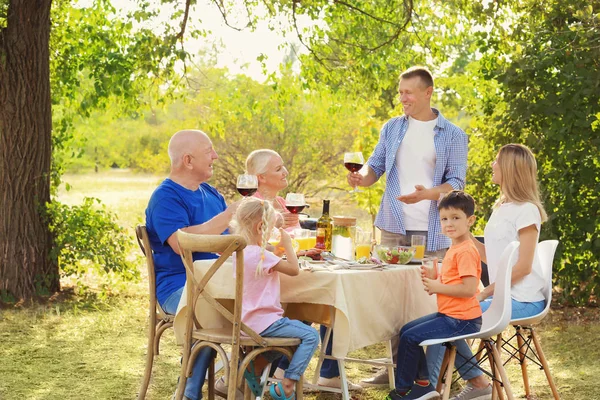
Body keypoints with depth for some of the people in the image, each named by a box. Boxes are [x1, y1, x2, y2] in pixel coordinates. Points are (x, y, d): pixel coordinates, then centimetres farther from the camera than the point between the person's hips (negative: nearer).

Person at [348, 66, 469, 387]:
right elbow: (376, 166, 11)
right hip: (394, 227, 3)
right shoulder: (392, 128, 10)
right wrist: (362, 177, -12)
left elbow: (456, 182, -4)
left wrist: (426, 194, -22)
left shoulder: (452, 135, 1)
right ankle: (397, 364, 12)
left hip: (432, 231, -3)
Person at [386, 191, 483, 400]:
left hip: (461, 320, -11)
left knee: (411, 337, -10)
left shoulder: (466, 251, -20)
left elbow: (469, 289, -27)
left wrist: (438, 287, -17)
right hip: (449, 314, 11)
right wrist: (435, 277, 3)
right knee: (406, 330, 15)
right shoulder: (454, 249, 13)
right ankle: (423, 383, 19)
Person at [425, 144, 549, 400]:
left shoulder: (526, 210, -13)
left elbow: (523, 266, -17)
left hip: (522, 301, -9)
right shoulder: (501, 208, 14)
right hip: (501, 294, 9)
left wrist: (485, 293, -16)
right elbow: (489, 256, 13)